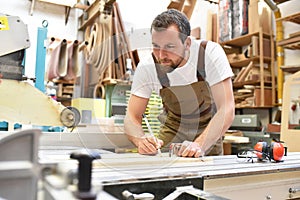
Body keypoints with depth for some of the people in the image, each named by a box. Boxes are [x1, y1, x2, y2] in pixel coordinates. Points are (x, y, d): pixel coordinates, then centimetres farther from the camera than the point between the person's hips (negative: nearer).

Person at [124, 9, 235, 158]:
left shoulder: (211, 53, -23)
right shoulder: (147, 67, -19)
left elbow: (226, 110, -26)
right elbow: (131, 117, -15)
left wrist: (199, 145, -38)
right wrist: (141, 140, -35)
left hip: (208, 130, 0)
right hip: (172, 132, 1)